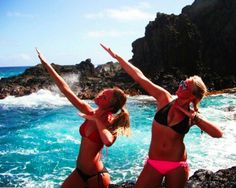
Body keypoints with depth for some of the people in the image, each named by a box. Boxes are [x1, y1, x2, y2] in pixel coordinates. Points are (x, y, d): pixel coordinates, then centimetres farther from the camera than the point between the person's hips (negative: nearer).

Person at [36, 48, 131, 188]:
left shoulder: (110, 121, -17)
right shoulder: (90, 113, -3)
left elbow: (108, 141, -40)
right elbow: (66, 90, -4)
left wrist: (97, 119, -25)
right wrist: (47, 65, -4)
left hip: (96, 176, -6)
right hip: (79, 172, 6)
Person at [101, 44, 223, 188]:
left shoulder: (192, 115, -4)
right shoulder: (165, 98, -5)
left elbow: (218, 133, -12)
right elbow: (139, 77, -8)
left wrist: (196, 117, -17)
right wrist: (117, 56, -9)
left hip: (177, 166, -1)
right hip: (153, 164, 1)